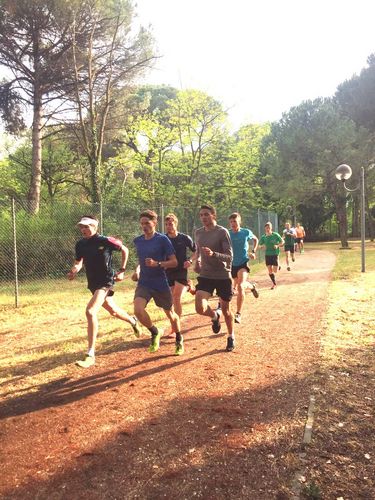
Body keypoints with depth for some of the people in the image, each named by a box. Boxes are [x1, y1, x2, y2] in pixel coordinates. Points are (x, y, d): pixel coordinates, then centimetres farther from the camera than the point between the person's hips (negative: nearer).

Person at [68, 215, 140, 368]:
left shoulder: (105, 241, -15)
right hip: (92, 283, 7)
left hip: (106, 281, -7)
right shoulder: (80, 244, 0)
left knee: (90, 311, -23)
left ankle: (90, 355, -17)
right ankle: (133, 321, 56)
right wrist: (73, 271, -13)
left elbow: (125, 250, -1)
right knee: (112, 310, 23)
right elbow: (78, 263, 10)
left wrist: (122, 271, -4)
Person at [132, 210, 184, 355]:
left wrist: (157, 264, -25)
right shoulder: (138, 241, 6)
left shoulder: (162, 239, -10)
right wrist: (137, 271, 6)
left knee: (170, 314, 12)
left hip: (161, 284, -3)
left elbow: (174, 262, -11)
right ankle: (155, 332, 8)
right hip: (144, 283, 3)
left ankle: (179, 340, 42)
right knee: (138, 310, -22)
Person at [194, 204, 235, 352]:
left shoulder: (222, 232, -11)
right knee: (200, 308, -16)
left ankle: (231, 337, 35)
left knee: (226, 310, 9)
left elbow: (229, 257, -15)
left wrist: (213, 254, -31)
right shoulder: (198, 233, 5)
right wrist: (197, 261, 5)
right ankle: (215, 316, 20)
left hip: (223, 276, -3)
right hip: (205, 276, 3)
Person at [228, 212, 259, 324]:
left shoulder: (246, 232, -8)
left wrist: (253, 252, 1)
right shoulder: (227, 234, -7)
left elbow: (256, 239, 13)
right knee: (237, 285, 24)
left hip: (243, 262, -3)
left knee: (240, 286, -21)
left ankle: (238, 314, -14)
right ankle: (252, 286, 60)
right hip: (232, 263, 4)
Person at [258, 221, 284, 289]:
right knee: (270, 271, -2)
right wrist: (262, 246, -13)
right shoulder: (263, 237, 0)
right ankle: (274, 284, 14)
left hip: (275, 254, -2)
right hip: (267, 255, 2)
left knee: (275, 271, -1)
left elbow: (282, 242, 2)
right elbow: (260, 245, 10)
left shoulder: (275, 235, -8)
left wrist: (277, 246, -16)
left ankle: (277, 266, 37)